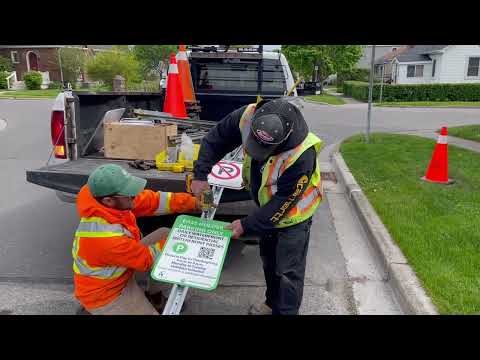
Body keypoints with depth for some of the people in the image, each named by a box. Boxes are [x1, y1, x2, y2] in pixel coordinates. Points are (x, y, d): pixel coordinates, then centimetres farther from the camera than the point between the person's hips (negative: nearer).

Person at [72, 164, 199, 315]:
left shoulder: (116, 202, -18)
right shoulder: (105, 237, -37)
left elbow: (153, 200, -10)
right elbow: (146, 259, -23)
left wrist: (194, 202, -16)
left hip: (121, 272, 7)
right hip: (102, 293, -7)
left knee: (165, 233, 1)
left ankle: (154, 295, 16)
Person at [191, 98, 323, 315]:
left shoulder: (302, 155, -40)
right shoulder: (247, 117, -26)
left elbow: (283, 202, -29)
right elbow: (214, 140, -9)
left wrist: (247, 225, -25)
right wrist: (200, 174, -17)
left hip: (292, 212, -6)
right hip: (267, 205, 7)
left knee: (288, 270, 2)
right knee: (268, 260, 23)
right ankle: (272, 303, 46)